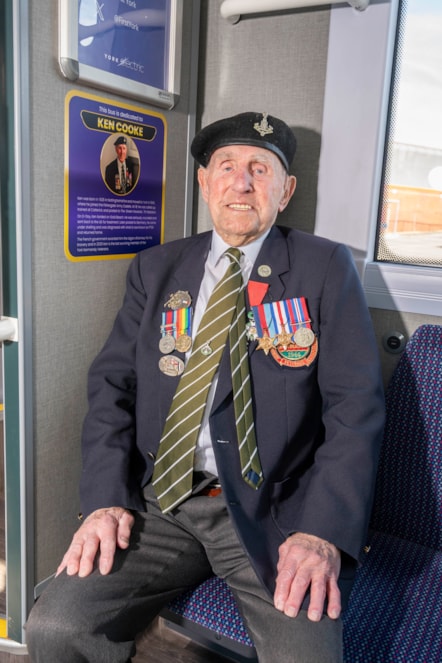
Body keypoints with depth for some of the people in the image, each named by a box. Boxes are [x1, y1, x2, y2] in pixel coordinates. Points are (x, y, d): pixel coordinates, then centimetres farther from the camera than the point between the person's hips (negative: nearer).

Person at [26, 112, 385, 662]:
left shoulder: (325, 267, 2)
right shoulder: (156, 269, 10)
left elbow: (355, 405, -4)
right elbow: (112, 384, 7)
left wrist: (324, 532, -16)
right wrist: (107, 498, -7)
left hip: (272, 511, -2)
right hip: (162, 505, 3)